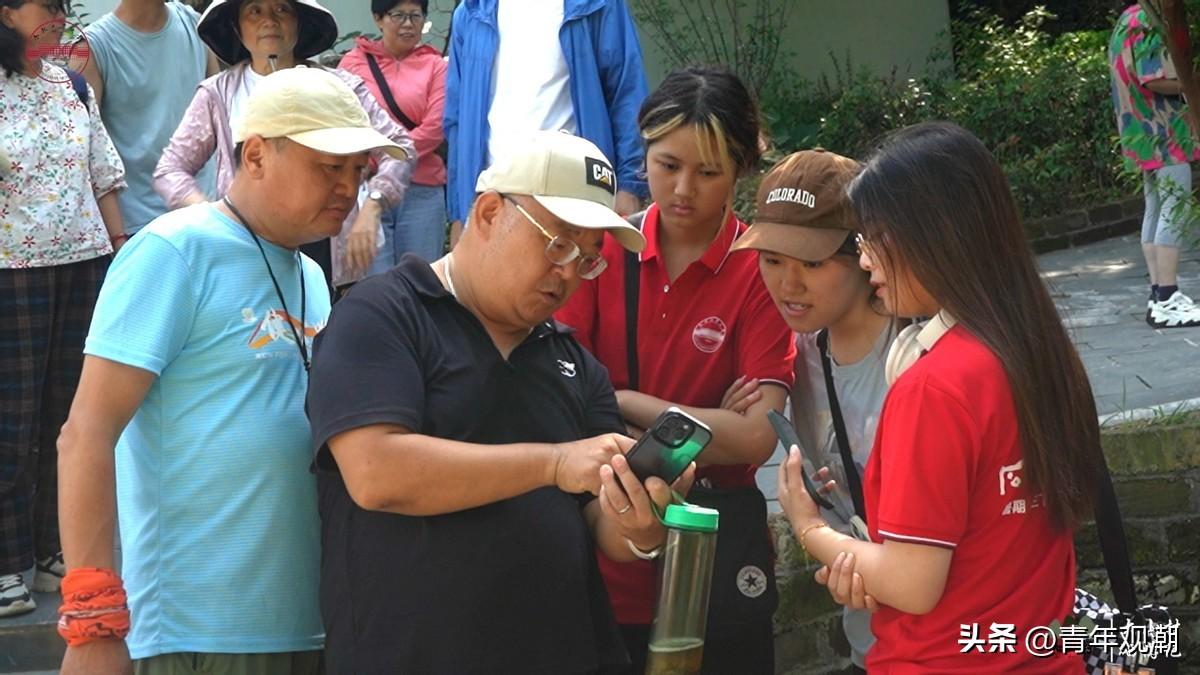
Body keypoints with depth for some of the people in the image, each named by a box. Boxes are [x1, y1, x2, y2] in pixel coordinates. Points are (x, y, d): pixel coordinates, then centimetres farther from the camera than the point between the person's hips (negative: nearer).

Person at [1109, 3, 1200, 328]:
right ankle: (1167, 299, -14)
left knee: (1156, 209, 9)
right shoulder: (1149, 21, -13)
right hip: (1163, 131, -10)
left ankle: (1159, 295, 9)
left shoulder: (1125, 22, 17)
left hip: (1143, 135, 10)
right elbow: (1152, 79, -23)